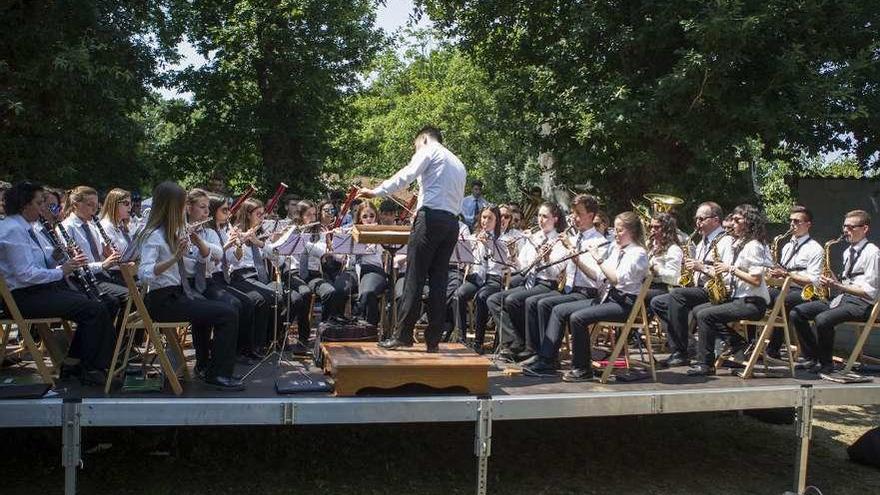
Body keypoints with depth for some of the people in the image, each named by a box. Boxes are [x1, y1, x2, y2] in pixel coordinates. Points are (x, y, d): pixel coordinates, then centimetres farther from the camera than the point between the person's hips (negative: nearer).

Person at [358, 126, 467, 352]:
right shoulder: (458, 163, 28)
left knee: (415, 277, -7)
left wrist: (376, 192, -8)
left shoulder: (428, 151, 6)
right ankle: (433, 339, 3)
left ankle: (403, 334, -7)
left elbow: (406, 176, -8)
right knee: (439, 281, 4)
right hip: (453, 222, 7)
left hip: (431, 217, -7)